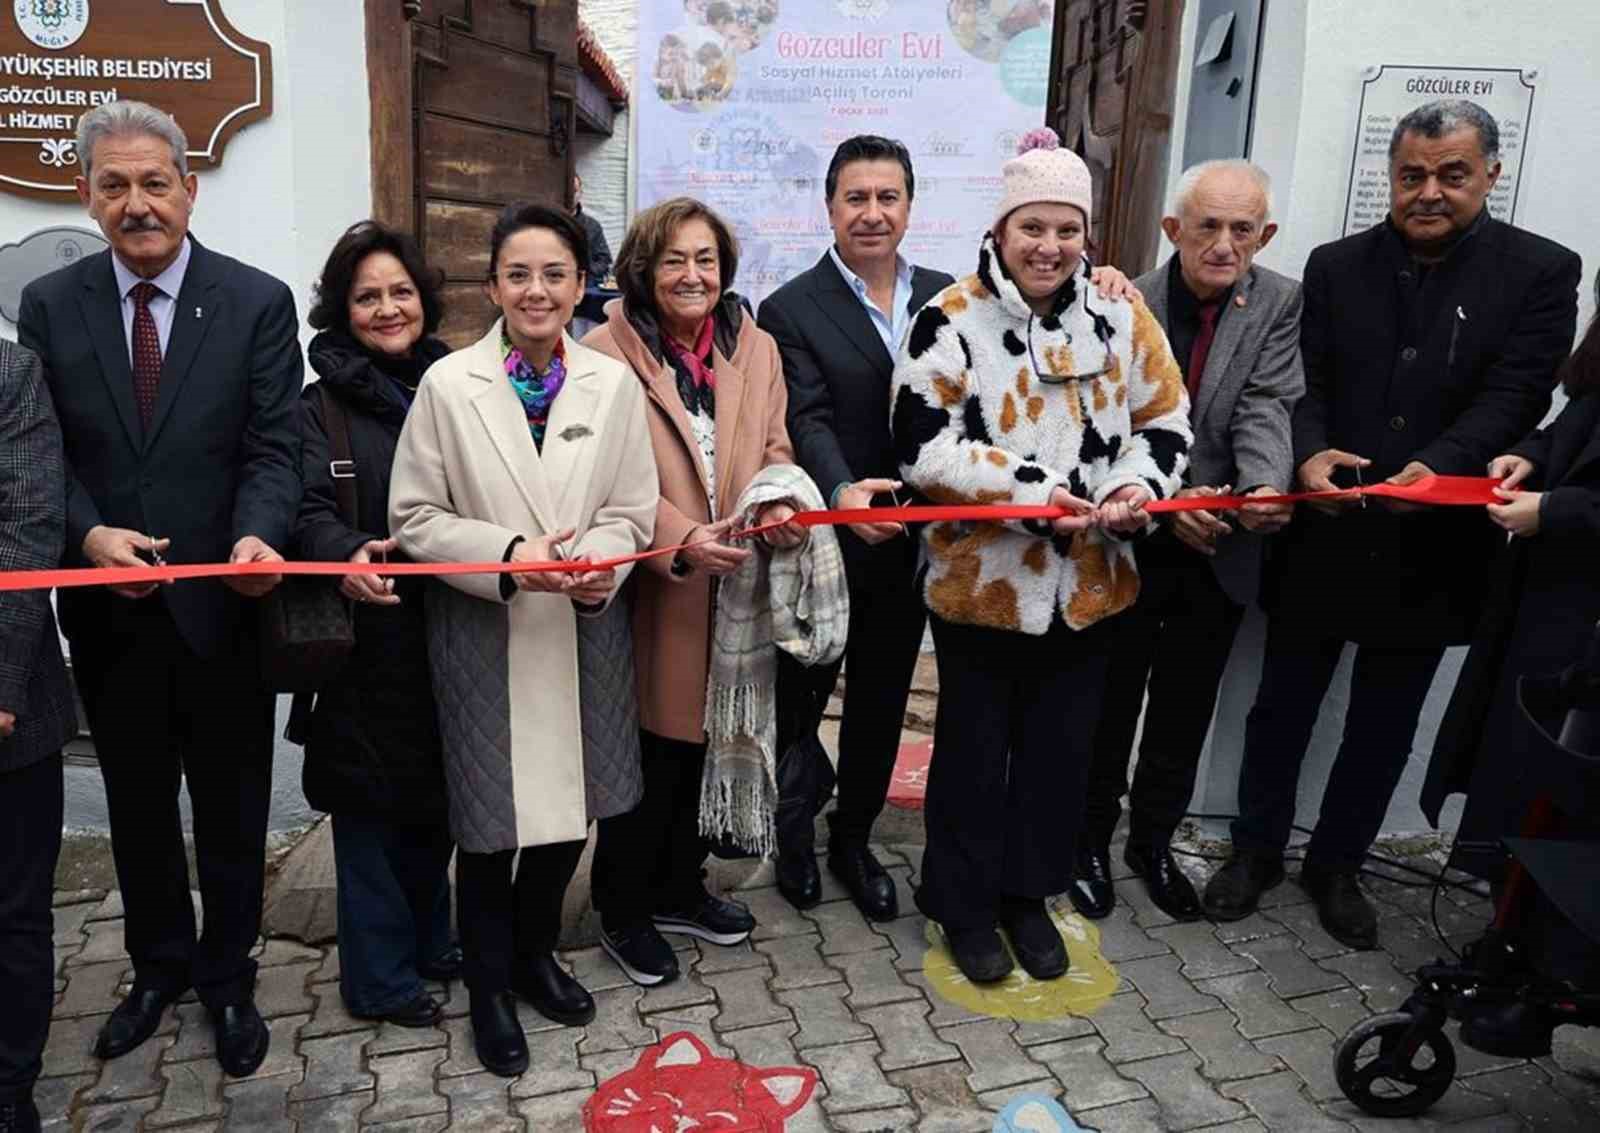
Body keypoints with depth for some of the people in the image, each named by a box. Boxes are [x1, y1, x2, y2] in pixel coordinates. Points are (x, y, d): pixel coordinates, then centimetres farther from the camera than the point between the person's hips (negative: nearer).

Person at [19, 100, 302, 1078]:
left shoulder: (258, 302, -5)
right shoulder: (49, 306, 3)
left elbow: (275, 447, -10)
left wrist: (257, 538, -29)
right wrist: (88, 535, -18)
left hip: (224, 605, -2)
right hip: (108, 610, 3)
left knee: (232, 812, 13)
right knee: (137, 810, 19)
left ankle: (229, 977, 34)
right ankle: (160, 964, 41)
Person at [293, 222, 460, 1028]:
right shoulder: (324, 403, -1)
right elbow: (309, 510, -12)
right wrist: (345, 555, -33)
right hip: (370, 632, -3)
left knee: (437, 792, 14)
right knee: (371, 799, 5)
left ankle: (428, 940, 35)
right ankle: (378, 976, 20)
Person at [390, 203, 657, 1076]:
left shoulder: (614, 383, -1)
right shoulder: (448, 384, -7)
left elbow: (633, 512, 2)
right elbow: (415, 518, -6)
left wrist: (601, 560, -19)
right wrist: (509, 555, -20)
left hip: (582, 634, 3)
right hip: (484, 636, -2)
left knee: (568, 811, 14)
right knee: (491, 822, 9)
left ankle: (535, 953, 42)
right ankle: (489, 986, 34)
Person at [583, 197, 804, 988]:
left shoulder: (755, 348, 8)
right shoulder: (606, 352, -10)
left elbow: (773, 449, 10)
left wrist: (780, 504, -12)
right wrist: (680, 540, -23)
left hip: (731, 588, 5)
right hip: (648, 591, -5)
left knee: (701, 745, 17)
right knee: (645, 758, 5)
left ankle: (678, 889, 38)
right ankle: (622, 912, 27)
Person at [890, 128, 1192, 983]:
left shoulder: (1118, 309, 3)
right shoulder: (951, 318, -10)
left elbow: (1165, 420, 7)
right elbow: (923, 446, -15)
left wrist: (1137, 486, -13)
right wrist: (1034, 490, -22)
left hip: (1091, 582, 4)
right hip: (982, 581, -4)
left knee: (1061, 748, 16)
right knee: (975, 749, 11)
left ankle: (1031, 894, 37)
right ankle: (964, 905, 30)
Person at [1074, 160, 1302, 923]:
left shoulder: (1280, 304, -1)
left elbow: (1266, 409, -14)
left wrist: (1265, 488, -34)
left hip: (1220, 553, 3)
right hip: (1130, 548, -2)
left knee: (1185, 714, 17)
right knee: (1108, 707, 11)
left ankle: (1154, 842, 37)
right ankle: (1090, 842, 31)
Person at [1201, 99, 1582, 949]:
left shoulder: (1539, 272, -2)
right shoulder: (1335, 266, 4)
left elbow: (1514, 395, -12)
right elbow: (1305, 384, -3)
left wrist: (1437, 466, -30)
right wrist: (1310, 452, -24)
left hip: (1432, 547, -1)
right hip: (1322, 537, 1)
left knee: (1384, 725, 13)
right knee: (1283, 703, 12)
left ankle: (1337, 864, 32)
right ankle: (1256, 849, 30)